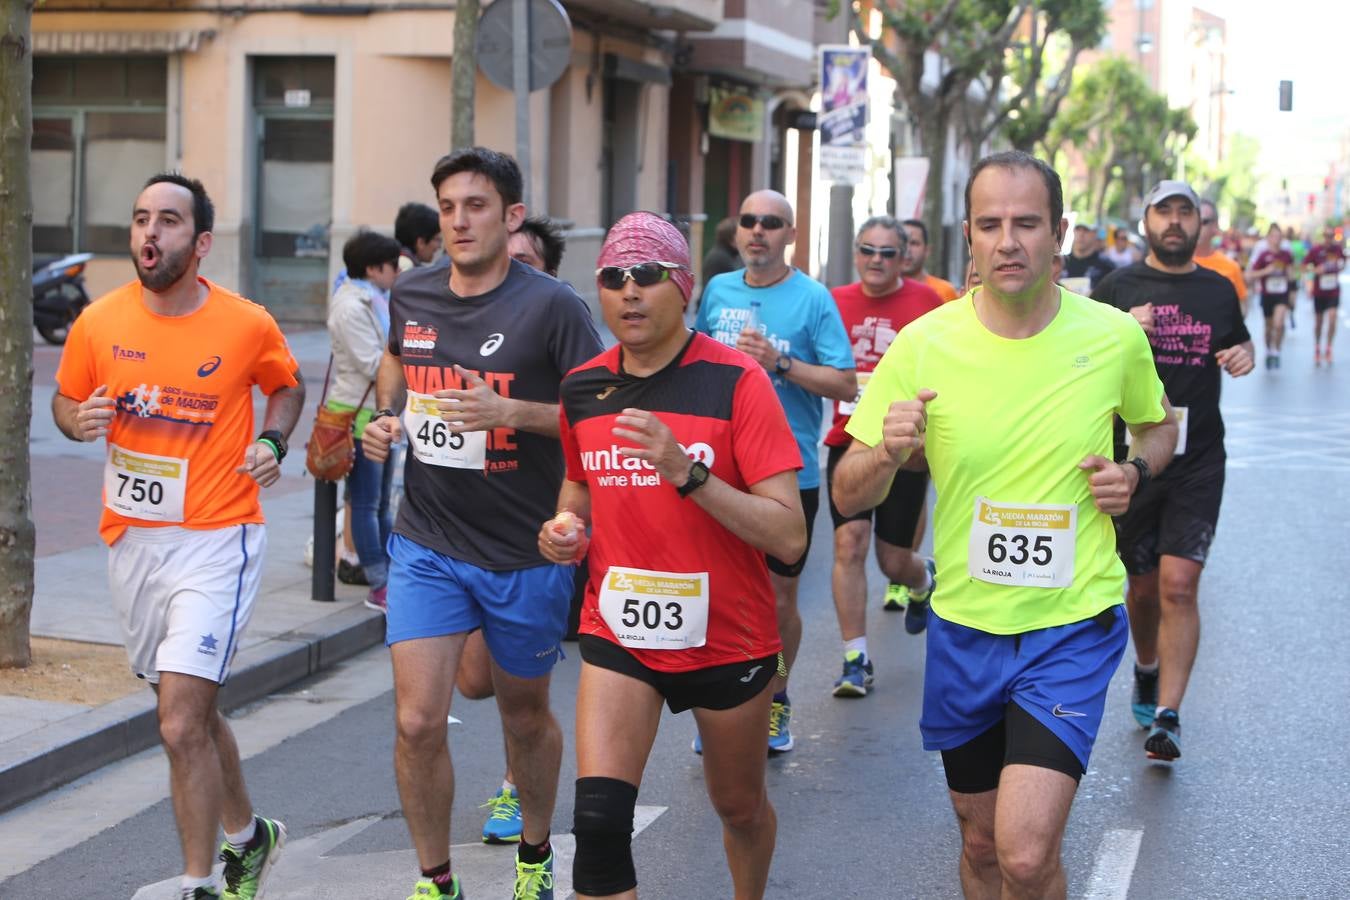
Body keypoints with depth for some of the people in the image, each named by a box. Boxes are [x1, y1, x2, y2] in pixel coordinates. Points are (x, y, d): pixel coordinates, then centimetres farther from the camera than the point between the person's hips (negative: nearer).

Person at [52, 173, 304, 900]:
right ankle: (247, 836, 42)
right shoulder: (98, 323, -3)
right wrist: (79, 420, -10)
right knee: (191, 711, 19)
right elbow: (65, 400, 13)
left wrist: (272, 441, -6)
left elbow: (286, 385, 12)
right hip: (130, 541, 5)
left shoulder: (247, 326, -8)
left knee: (181, 725, -13)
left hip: (215, 541, -4)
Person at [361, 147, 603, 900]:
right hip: (428, 546, 3)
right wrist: (388, 415, 4)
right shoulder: (411, 295, 1)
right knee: (418, 722, -6)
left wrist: (510, 412, -26)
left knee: (526, 717, 15)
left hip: (526, 554, -3)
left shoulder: (551, 306, -14)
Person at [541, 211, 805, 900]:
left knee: (740, 807, 18)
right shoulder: (582, 387, 0)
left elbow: (789, 535, -21)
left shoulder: (735, 381, -15)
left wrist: (687, 471, -31)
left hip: (726, 638, -2)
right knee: (598, 819, -14)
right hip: (617, 633, 2)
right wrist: (565, 526, -1)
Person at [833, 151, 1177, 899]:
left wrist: (1136, 471, -7)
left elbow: (1159, 425, 16)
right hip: (964, 625, 2)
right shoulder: (923, 345, -8)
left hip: (1073, 625, -2)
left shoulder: (1114, 336, -7)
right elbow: (848, 496, -4)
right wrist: (888, 452, -27)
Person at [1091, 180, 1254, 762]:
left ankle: (1166, 716, -12)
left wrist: (1243, 356, 2)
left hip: (1197, 462, 0)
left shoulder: (1219, 290, 8)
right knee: (1143, 585, 12)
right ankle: (1147, 673, 40)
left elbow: (1239, 342, 26)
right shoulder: (1118, 288, 2)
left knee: (1179, 585, -13)